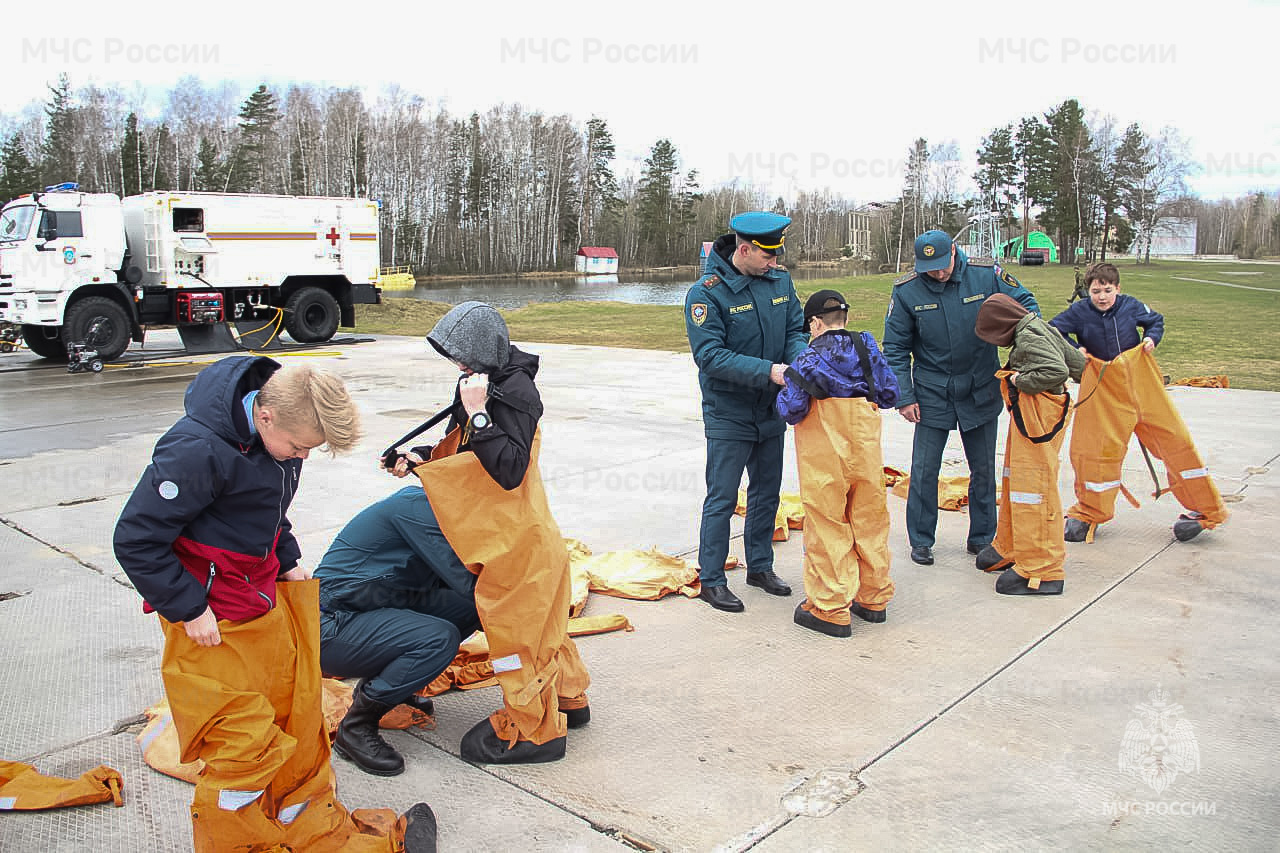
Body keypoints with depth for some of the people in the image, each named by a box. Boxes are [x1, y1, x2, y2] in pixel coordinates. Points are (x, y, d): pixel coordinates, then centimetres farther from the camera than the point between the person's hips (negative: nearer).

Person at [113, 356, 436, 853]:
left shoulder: (284, 427, 0)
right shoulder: (198, 452, -27)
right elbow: (137, 539, -20)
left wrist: (287, 562, 9)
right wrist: (188, 609, -18)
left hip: (267, 598, 8)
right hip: (213, 622, -8)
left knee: (299, 723, 14)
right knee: (244, 745, -4)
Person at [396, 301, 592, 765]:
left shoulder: (514, 391, -21)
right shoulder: (485, 382, 7)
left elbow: (509, 469, -30)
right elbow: (463, 451, 18)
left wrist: (477, 413, -29)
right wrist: (421, 458, 3)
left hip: (518, 537, -10)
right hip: (507, 531, 10)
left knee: (514, 627, 3)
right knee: (536, 620, 22)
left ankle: (532, 730, 18)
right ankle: (566, 698, 39)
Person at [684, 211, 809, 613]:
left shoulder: (780, 280, 0)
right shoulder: (706, 292, -18)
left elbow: (796, 329, 5)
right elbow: (710, 355, -23)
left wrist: (798, 361, -17)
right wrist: (767, 371, -30)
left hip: (771, 411, 6)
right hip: (728, 414, -6)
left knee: (767, 493, 17)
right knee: (722, 499, 0)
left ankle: (760, 566, 34)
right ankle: (711, 580, 14)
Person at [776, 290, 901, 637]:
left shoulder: (809, 358, -10)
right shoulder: (867, 349, 3)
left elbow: (791, 409, -17)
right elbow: (889, 394, 5)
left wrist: (785, 390, 4)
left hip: (824, 456, -4)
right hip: (866, 451, 4)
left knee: (827, 527, 3)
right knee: (869, 520, 14)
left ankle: (830, 610, 9)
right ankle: (873, 599, 27)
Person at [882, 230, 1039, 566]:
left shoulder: (987, 274, -8)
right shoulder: (906, 291, -9)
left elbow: (1025, 302, 4)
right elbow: (895, 348, -3)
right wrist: (904, 397, -7)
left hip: (981, 391, 1)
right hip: (932, 395, -1)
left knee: (984, 469, 11)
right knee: (924, 470, 3)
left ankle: (982, 538, 27)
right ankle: (921, 541, 19)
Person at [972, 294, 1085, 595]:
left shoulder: (1028, 338, -16)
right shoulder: (1038, 329, 12)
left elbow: (1057, 370, -28)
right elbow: (1075, 362, 18)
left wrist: (1020, 381, -16)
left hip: (1038, 420, -11)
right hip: (1026, 418, 11)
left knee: (1032, 489, -8)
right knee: (1015, 480, 19)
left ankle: (1040, 572, -2)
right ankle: (1010, 550, 33)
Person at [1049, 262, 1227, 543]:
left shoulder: (1131, 306, -2)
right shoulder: (1079, 313, -7)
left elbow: (1156, 321, 16)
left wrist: (1151, 338, -3)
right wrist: (1074, 349, -10)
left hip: (1142, 384, 1)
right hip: (1102, 390, -1)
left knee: (1174, 439, 1)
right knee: (1097, 449, 1)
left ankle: (1203, 509, 15)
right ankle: (1089, 513, 21)